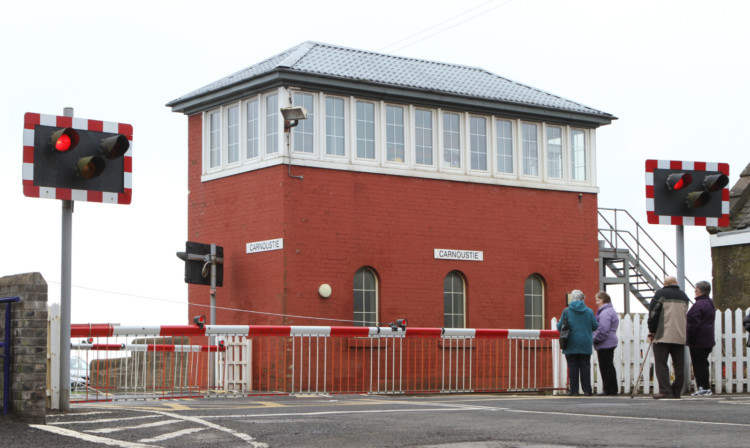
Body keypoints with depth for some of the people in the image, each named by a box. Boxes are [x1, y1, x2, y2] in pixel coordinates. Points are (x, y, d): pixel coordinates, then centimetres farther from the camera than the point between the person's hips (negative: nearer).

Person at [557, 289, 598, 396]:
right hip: (585, 344, 1)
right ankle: (587, 390, 3)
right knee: (585, 366, 5)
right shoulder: (589, 311, 1)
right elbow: (595, 326, 5)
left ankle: (574, 390, 0)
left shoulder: (566, 311, -4)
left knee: (573, 367, 2)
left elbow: (560, 327, -3)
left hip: (571, 343, -1)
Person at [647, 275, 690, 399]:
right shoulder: (684, 296, 15)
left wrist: (651, 331, 1)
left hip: (663, 336, -5)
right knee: (679, 365, 8)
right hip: (680, 337, 5)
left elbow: (653, 313, -6)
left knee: (661, 363, -4)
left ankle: (665, 390, -14)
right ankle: (676, 391, 9)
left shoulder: (660, 294, -2)